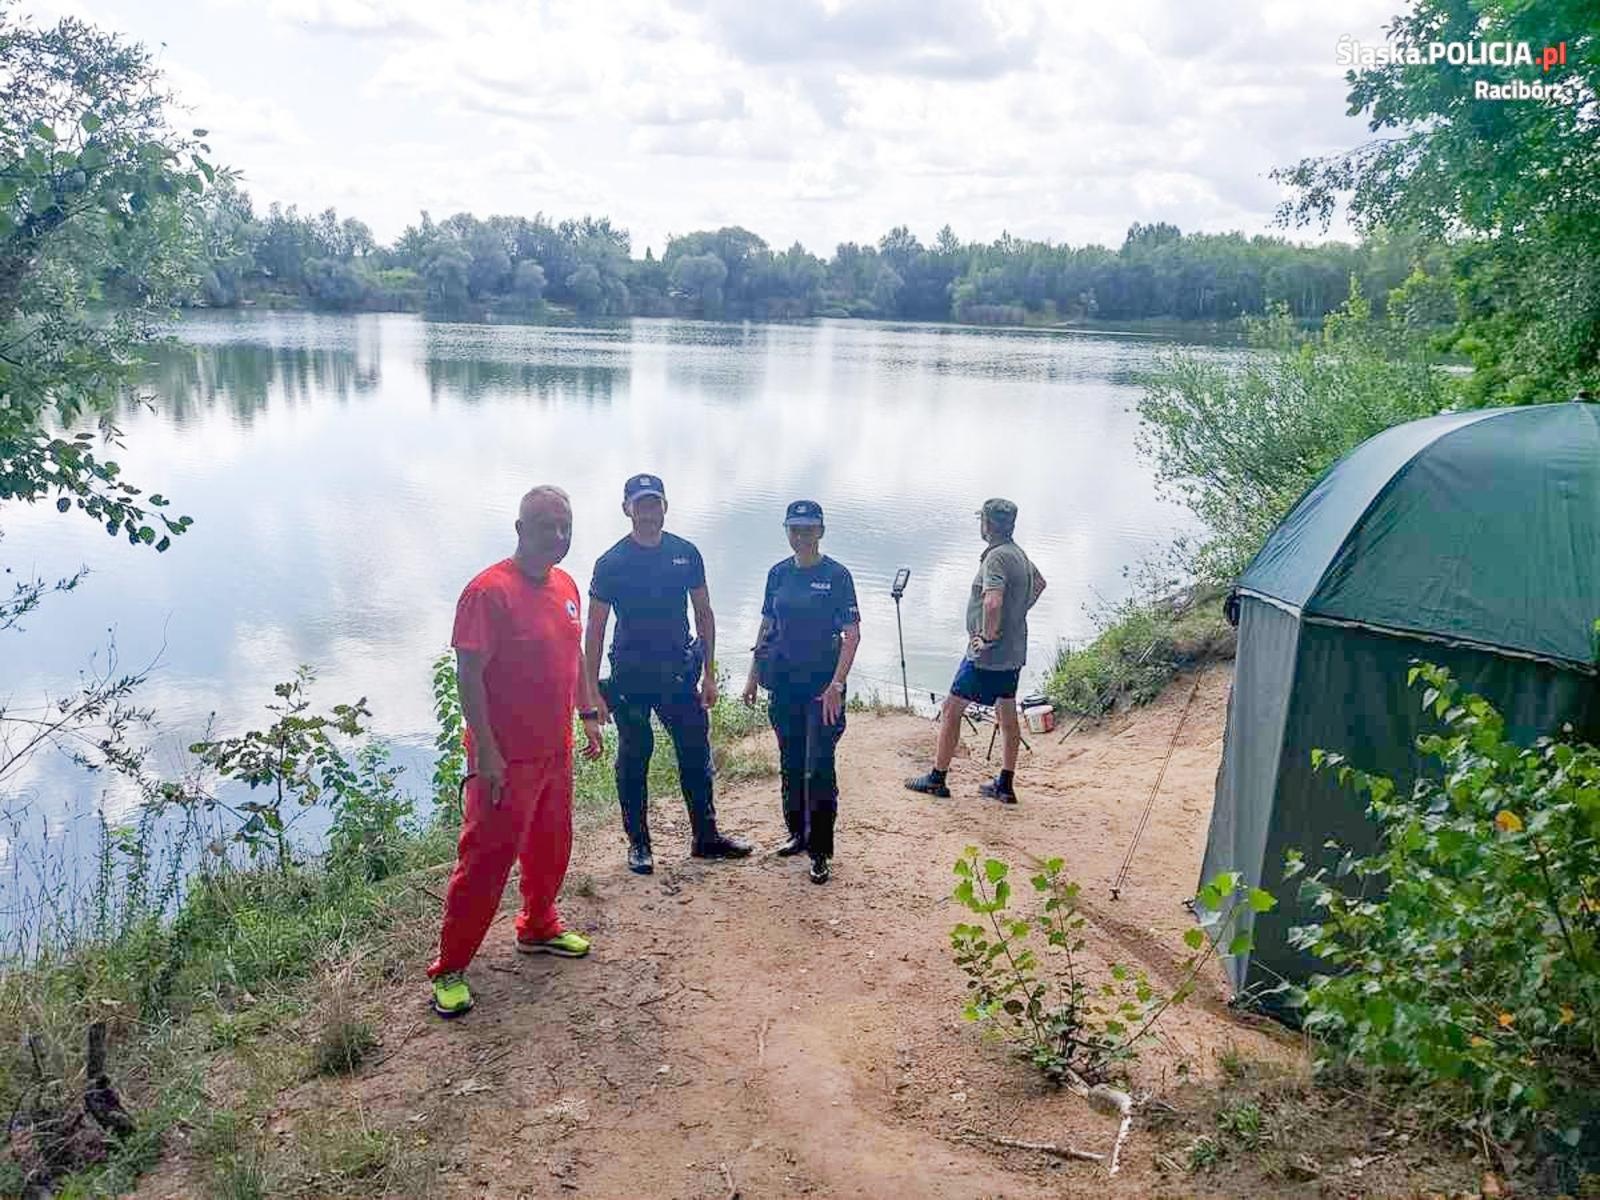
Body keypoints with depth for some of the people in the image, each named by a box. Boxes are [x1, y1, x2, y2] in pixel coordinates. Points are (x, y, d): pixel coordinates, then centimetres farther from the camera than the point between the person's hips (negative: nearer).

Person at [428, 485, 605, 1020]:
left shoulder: (566, 586, 6)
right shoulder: (490, 590, -19)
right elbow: (468, 674, -20)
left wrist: (588, 714, 17)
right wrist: (486, 753, -22)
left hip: (556, 751, 8)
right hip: (506, 759, -8)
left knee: (551, 848, 21)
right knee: (485, 860, 0)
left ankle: (538, 928, 42)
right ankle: (449, 970, 13)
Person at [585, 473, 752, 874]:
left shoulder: (686, 554, 3)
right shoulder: (611, 563, -5)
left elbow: (704, 614, 9)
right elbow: (595, 629, -2)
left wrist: (708, 673, 5)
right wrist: (593, 690, -7)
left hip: (679, 671, 3)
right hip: (631, 674, -2)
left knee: (696, 752, 6)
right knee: (634, 758, 6)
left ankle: (706, 836, 19)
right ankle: (638, 843, 19)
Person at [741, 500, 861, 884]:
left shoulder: (836, 575, -9)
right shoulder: (778, 574, 6)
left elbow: (852, 634, -11)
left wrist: (836, 685, -18)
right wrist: (754, 675, 11)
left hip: (822, 685, -5)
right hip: (783, 683, 5)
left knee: (818, 767, -6)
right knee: (790, 763, 15)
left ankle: (820, 852, 4)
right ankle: (798, 833, 32)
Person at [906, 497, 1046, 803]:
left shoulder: (996, 557, -20)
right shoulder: (1018, 553, 10)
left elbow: (993, 602, -36)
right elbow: (1039, 583, 30)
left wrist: (987, 636, -23)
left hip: (987, 654, -9)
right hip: (1013, 652, 9)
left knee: (951, 709, 2)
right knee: (1007, 714, 12)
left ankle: (937, 779, 9)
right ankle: (1005, 785, 19)